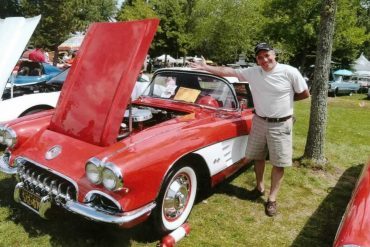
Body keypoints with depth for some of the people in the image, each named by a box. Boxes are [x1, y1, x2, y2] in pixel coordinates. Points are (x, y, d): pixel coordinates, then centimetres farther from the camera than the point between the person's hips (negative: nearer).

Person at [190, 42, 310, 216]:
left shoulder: (290, 72, -14)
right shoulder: (252, 72, -5)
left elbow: (305, 94, -4)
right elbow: (228, 71, -2)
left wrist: (285, 99, -4)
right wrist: (205, 67, -3)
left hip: (281, 124, -3)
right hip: (259, 121, 4)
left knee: (278, 163, 3)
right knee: (258, 157, 16)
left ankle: (272, 199, 17)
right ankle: (260, 187, 38)